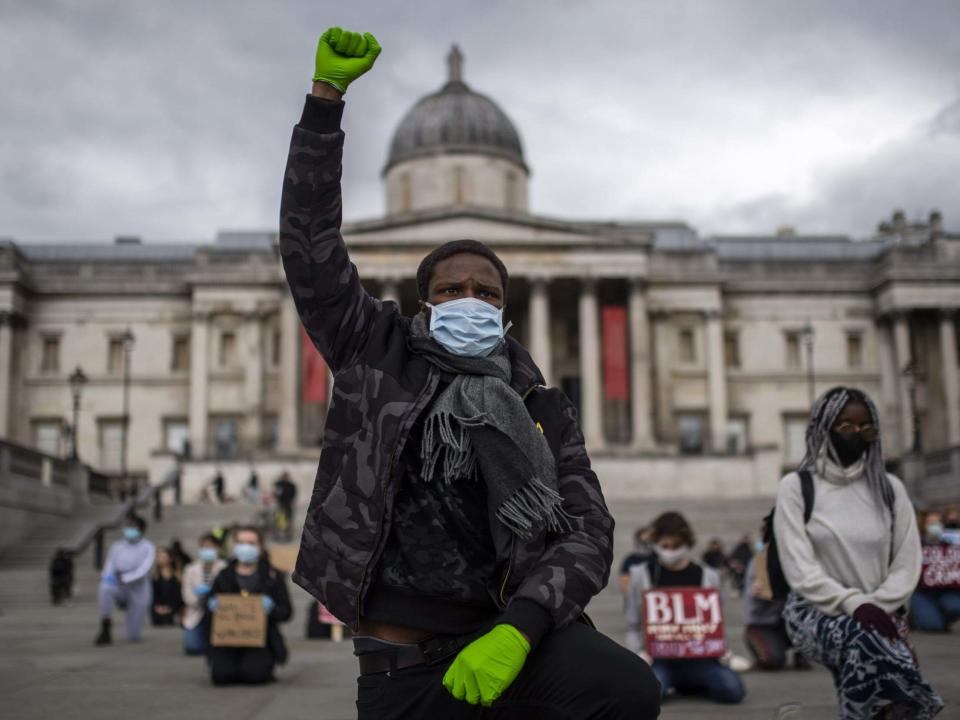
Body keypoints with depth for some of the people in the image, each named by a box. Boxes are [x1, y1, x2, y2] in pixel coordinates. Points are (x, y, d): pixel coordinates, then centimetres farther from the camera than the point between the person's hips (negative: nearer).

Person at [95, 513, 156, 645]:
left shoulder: (148, 548, -8)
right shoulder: (117, 547, -2)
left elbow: (143, 570, -20)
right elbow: (108, 570, -3)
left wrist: (124, 577, -35)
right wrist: (107, 577, -28)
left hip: (139, 592, -1)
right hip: (121, 590, 1)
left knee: (132, 637, 1)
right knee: (105, 587, -36)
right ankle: (105, 630, -23)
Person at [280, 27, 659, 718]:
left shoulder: (543, 409, 11)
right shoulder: (378, 354, 10)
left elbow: (587, 530, 0)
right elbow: (310, 245, 1)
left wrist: (519, 629, -19)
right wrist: (327, 95, -6)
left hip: (509, 638, 0)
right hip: (400, 662, 0)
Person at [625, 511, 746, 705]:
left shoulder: (707, 576, 11)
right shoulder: (641, 574, 7)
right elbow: (633, 626, 9)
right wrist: (639, 651, -9)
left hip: (697, 657, 2)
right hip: (658, 657, -1)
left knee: (733, 690, -27)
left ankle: (687, 685, 5)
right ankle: (663, 683, 4)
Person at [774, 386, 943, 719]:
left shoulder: (889, 488, 10)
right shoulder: (796, 486, 0)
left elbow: (907, 564, 5)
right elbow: (800, 570, -9)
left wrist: (877, 606, -11)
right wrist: (854, 604, -21)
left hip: (877, 613, 3)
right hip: (816, 610, -2)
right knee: (867, 640, -34)